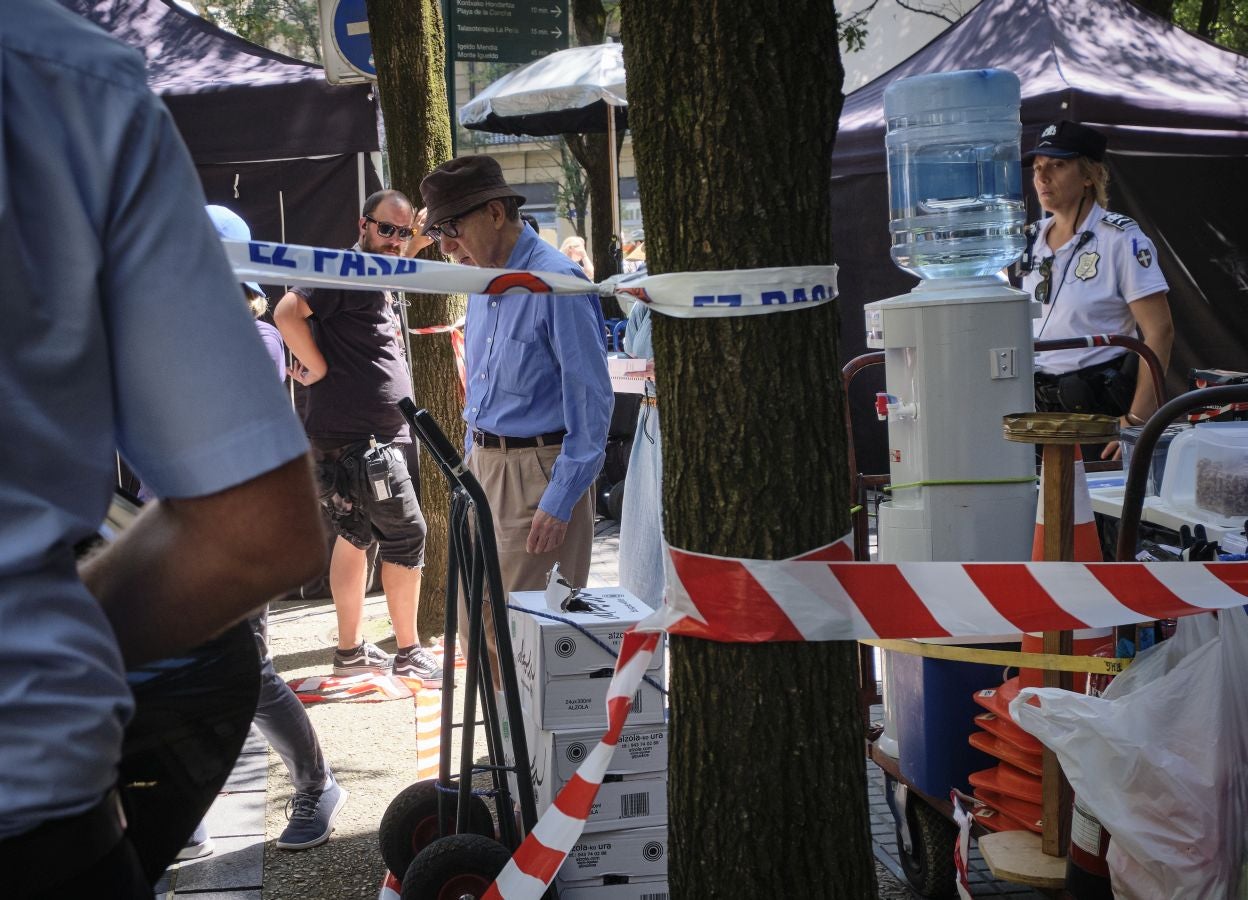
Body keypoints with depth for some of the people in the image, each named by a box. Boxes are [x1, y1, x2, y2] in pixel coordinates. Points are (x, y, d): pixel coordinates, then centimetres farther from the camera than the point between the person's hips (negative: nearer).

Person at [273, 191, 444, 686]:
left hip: (382, 436, 10)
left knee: (355, 534, 13)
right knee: (406, 535, -4)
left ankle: (351, 649, 22)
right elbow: (287, 312, -26)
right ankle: (408, 652, 5)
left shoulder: (384, 283, 16)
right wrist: (319, 369, -19)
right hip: (355, 438, -10)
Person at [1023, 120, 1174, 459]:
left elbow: (1159, 332, -12)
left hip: (1099, 408, -5)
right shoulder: (1030, 241, 11)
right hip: (1036, 409, 5)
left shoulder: (1121, 239, -7)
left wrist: (1136, 420, -20)